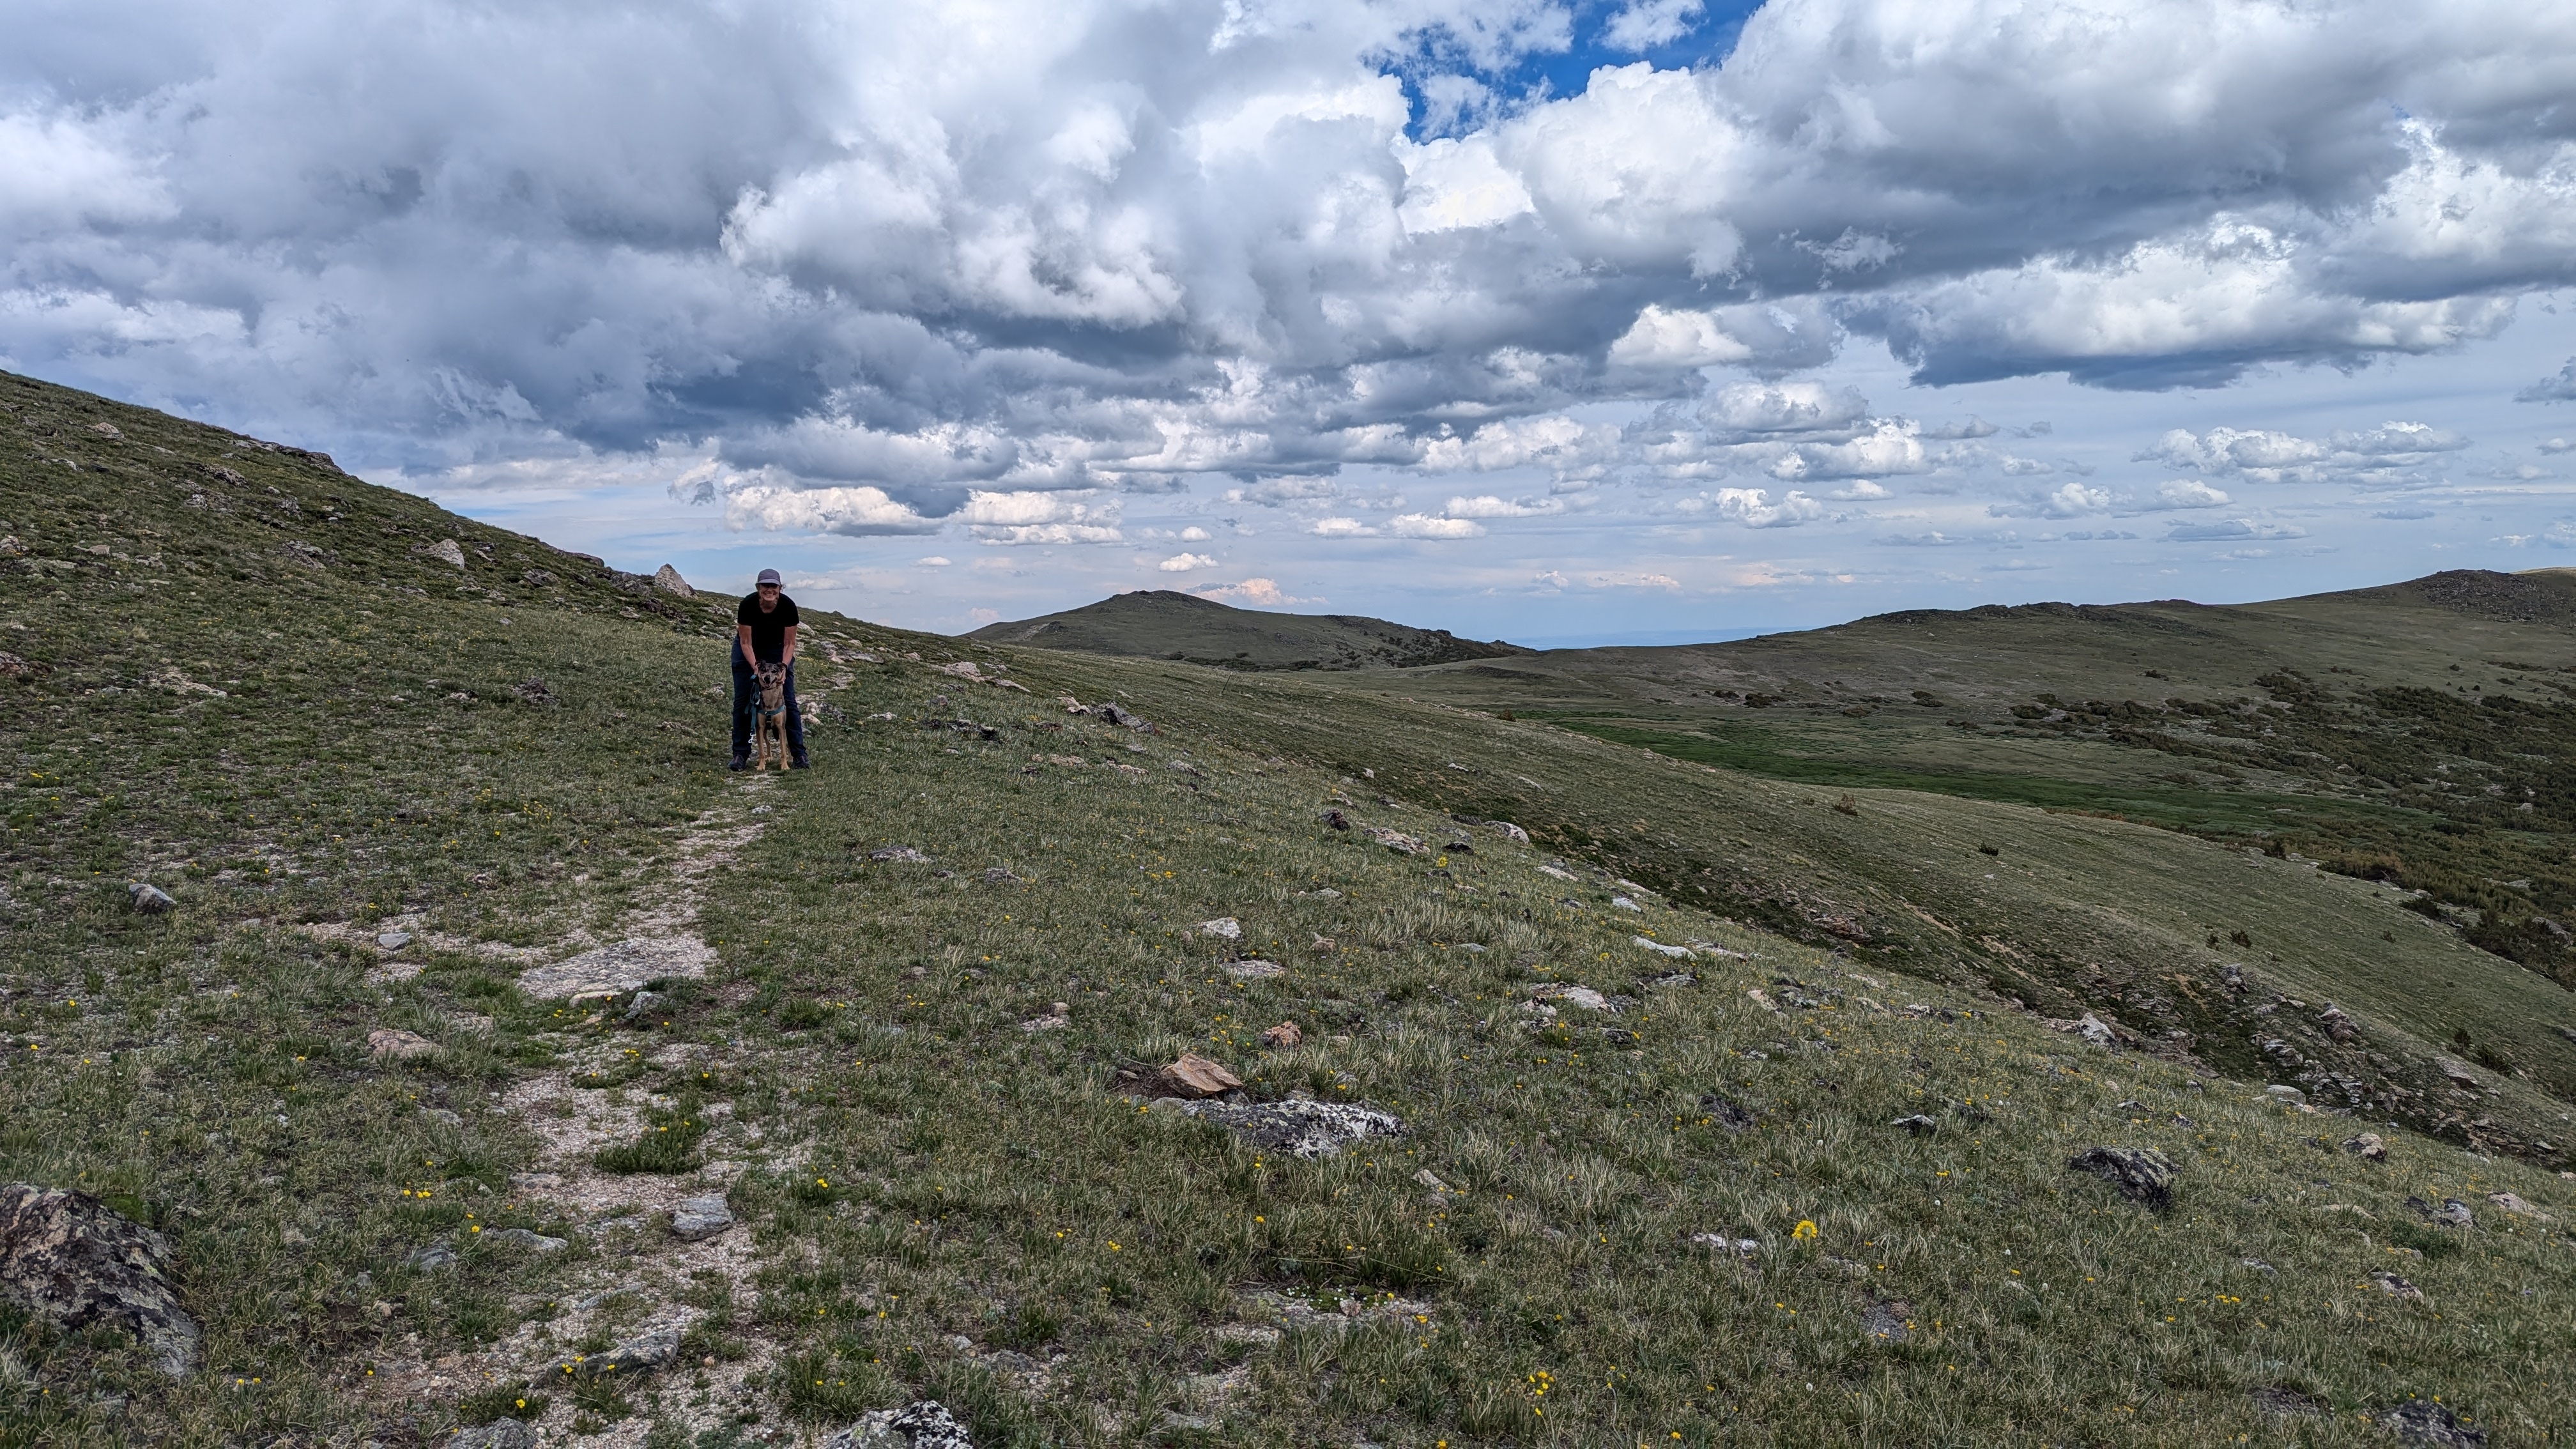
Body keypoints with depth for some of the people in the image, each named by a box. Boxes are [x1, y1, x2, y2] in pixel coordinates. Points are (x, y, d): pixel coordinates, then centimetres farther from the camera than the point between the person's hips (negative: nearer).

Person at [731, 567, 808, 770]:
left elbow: (789, 643, -17)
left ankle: (798, 754, -3)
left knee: (788, 700, -8)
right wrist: (756, 667, -32)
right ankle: (741, 755, 0)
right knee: (742, 701, -6)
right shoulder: (748, 604, -30)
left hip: (777, 649, 0)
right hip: (748, 649, 0)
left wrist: (784, 666, -30)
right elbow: (746, 643, -21)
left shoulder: (788, 606, -28)